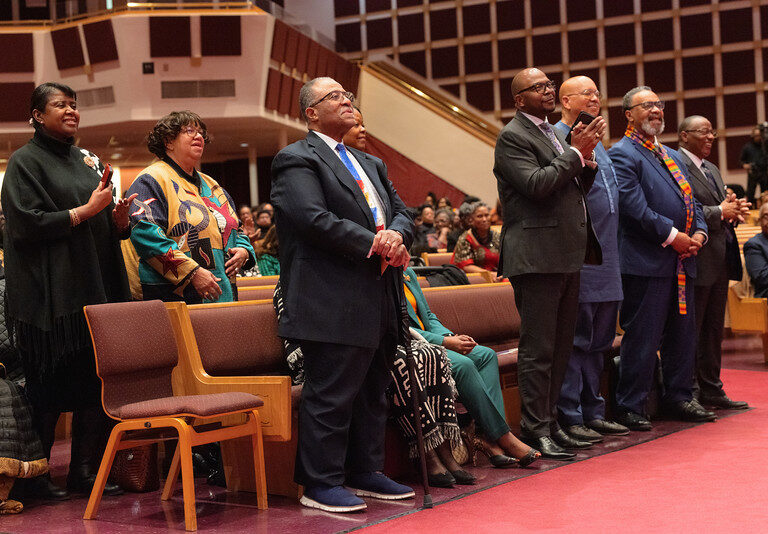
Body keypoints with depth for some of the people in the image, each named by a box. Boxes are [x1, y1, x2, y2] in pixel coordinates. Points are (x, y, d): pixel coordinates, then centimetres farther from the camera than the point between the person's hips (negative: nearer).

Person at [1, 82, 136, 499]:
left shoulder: (87, 160, 18)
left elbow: (112, 228, 22)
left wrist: (120, 215, -1)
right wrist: (86, 210, -12)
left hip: (96, 289, 6)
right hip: (50, 295, -6)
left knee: (96, 384, 1)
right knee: (47, 388, -4)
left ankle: (84, 470, 10)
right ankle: (37, 475, 7)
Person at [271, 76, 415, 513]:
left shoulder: (371, 164, 23)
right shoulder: (297, 160, -5)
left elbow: (401, 211, 16)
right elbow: (314, 219, -18)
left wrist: (396, 235, -8)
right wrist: (374, 243, -16)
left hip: (377, 302, 9)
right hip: (334, 302, -9)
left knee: (373, 391, 15)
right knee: (331, 394, -5)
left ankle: (366, 473, 25)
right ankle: (320, 484, 4)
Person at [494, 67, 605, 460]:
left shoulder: (554, 133, 20)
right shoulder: (512, 137, -8)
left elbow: (575, 189, 22)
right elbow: (536, 184, -21)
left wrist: (587, 159, 3)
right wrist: (576, 152, -13)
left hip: (566, 256, 9)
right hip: (537, 256, -9)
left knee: (560, 346, 12)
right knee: (538, 349, -6)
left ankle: (550, 423, 20)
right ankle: (535, 429, 0)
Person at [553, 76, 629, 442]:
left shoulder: (596, 143, 20)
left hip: (606, 259, 9)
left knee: (599, 340, 13)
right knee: (575, 339, -5)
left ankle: (593, 412, 22)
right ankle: (570, 417, 1)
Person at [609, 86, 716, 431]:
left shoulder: (673, 156, 21)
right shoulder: (622, 154, -7)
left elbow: (690, 200, 21)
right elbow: (633, 206, -17)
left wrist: (699, 232, 1)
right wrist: (672, 236, -16)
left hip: (682, 260, 8)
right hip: (647, 260, -8)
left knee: (683, 333, 14)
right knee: (642, 337, -5)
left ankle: (679, 398, 25)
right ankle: (630, 408, 2)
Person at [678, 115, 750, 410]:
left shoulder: (712, 170, 20)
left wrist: (735, 210, 1)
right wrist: (720, 212, -18)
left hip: (720, 262, 10)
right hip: (696, 261, -9)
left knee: (713, 330, 14)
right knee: (690, 330, -3)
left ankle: (711, 390, 23)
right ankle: (688, 394, 4)